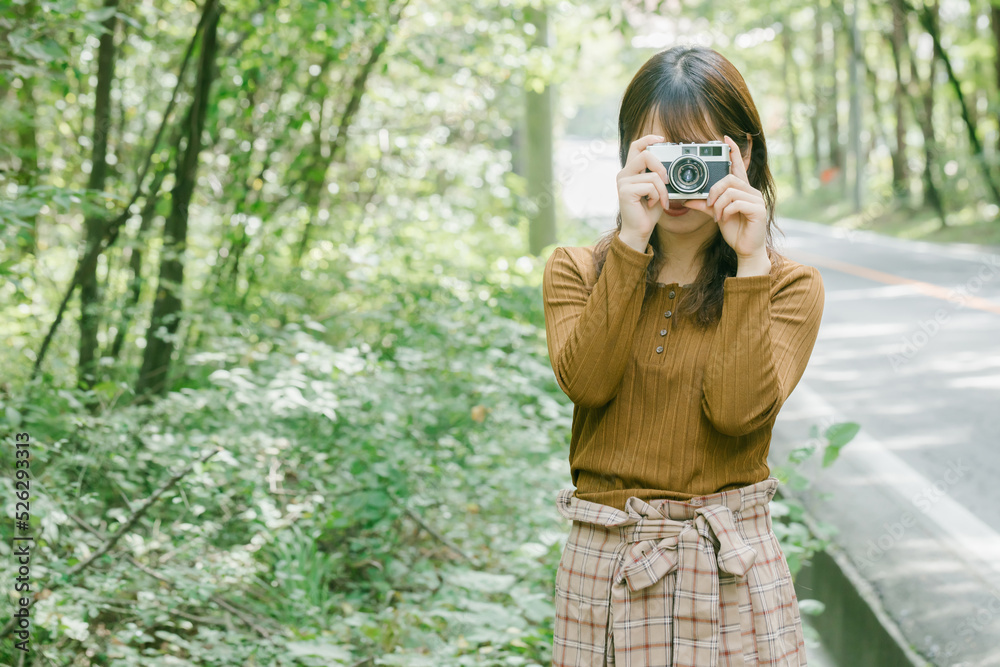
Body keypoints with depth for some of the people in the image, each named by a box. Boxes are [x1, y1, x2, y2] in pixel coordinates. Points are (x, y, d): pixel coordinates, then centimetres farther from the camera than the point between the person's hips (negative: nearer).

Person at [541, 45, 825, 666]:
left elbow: (738, 410, -15)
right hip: (604, 566, 1)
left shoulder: (788, 286, 1)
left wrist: (750, 263, -15)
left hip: (732, 568, -1)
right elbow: (587, 382, -14)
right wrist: (631, 242, -17)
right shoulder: (576, 271, 5)